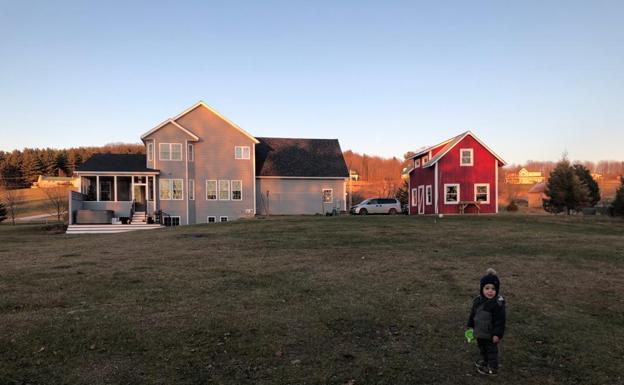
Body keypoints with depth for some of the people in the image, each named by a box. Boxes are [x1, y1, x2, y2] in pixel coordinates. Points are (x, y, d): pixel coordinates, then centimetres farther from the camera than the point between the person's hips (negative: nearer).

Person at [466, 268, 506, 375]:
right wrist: (471, 326, 14)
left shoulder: (498, 304, -24)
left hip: (491, 334, -7)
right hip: (480, 332, 7)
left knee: (491, 350, 11)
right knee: (482, 348, 25)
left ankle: (492, 367, 29)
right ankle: (485, 361, 48)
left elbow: (500, 320, -21)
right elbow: (473, 314, 9)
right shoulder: (478, 300, -4)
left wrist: (497, 334, -21)